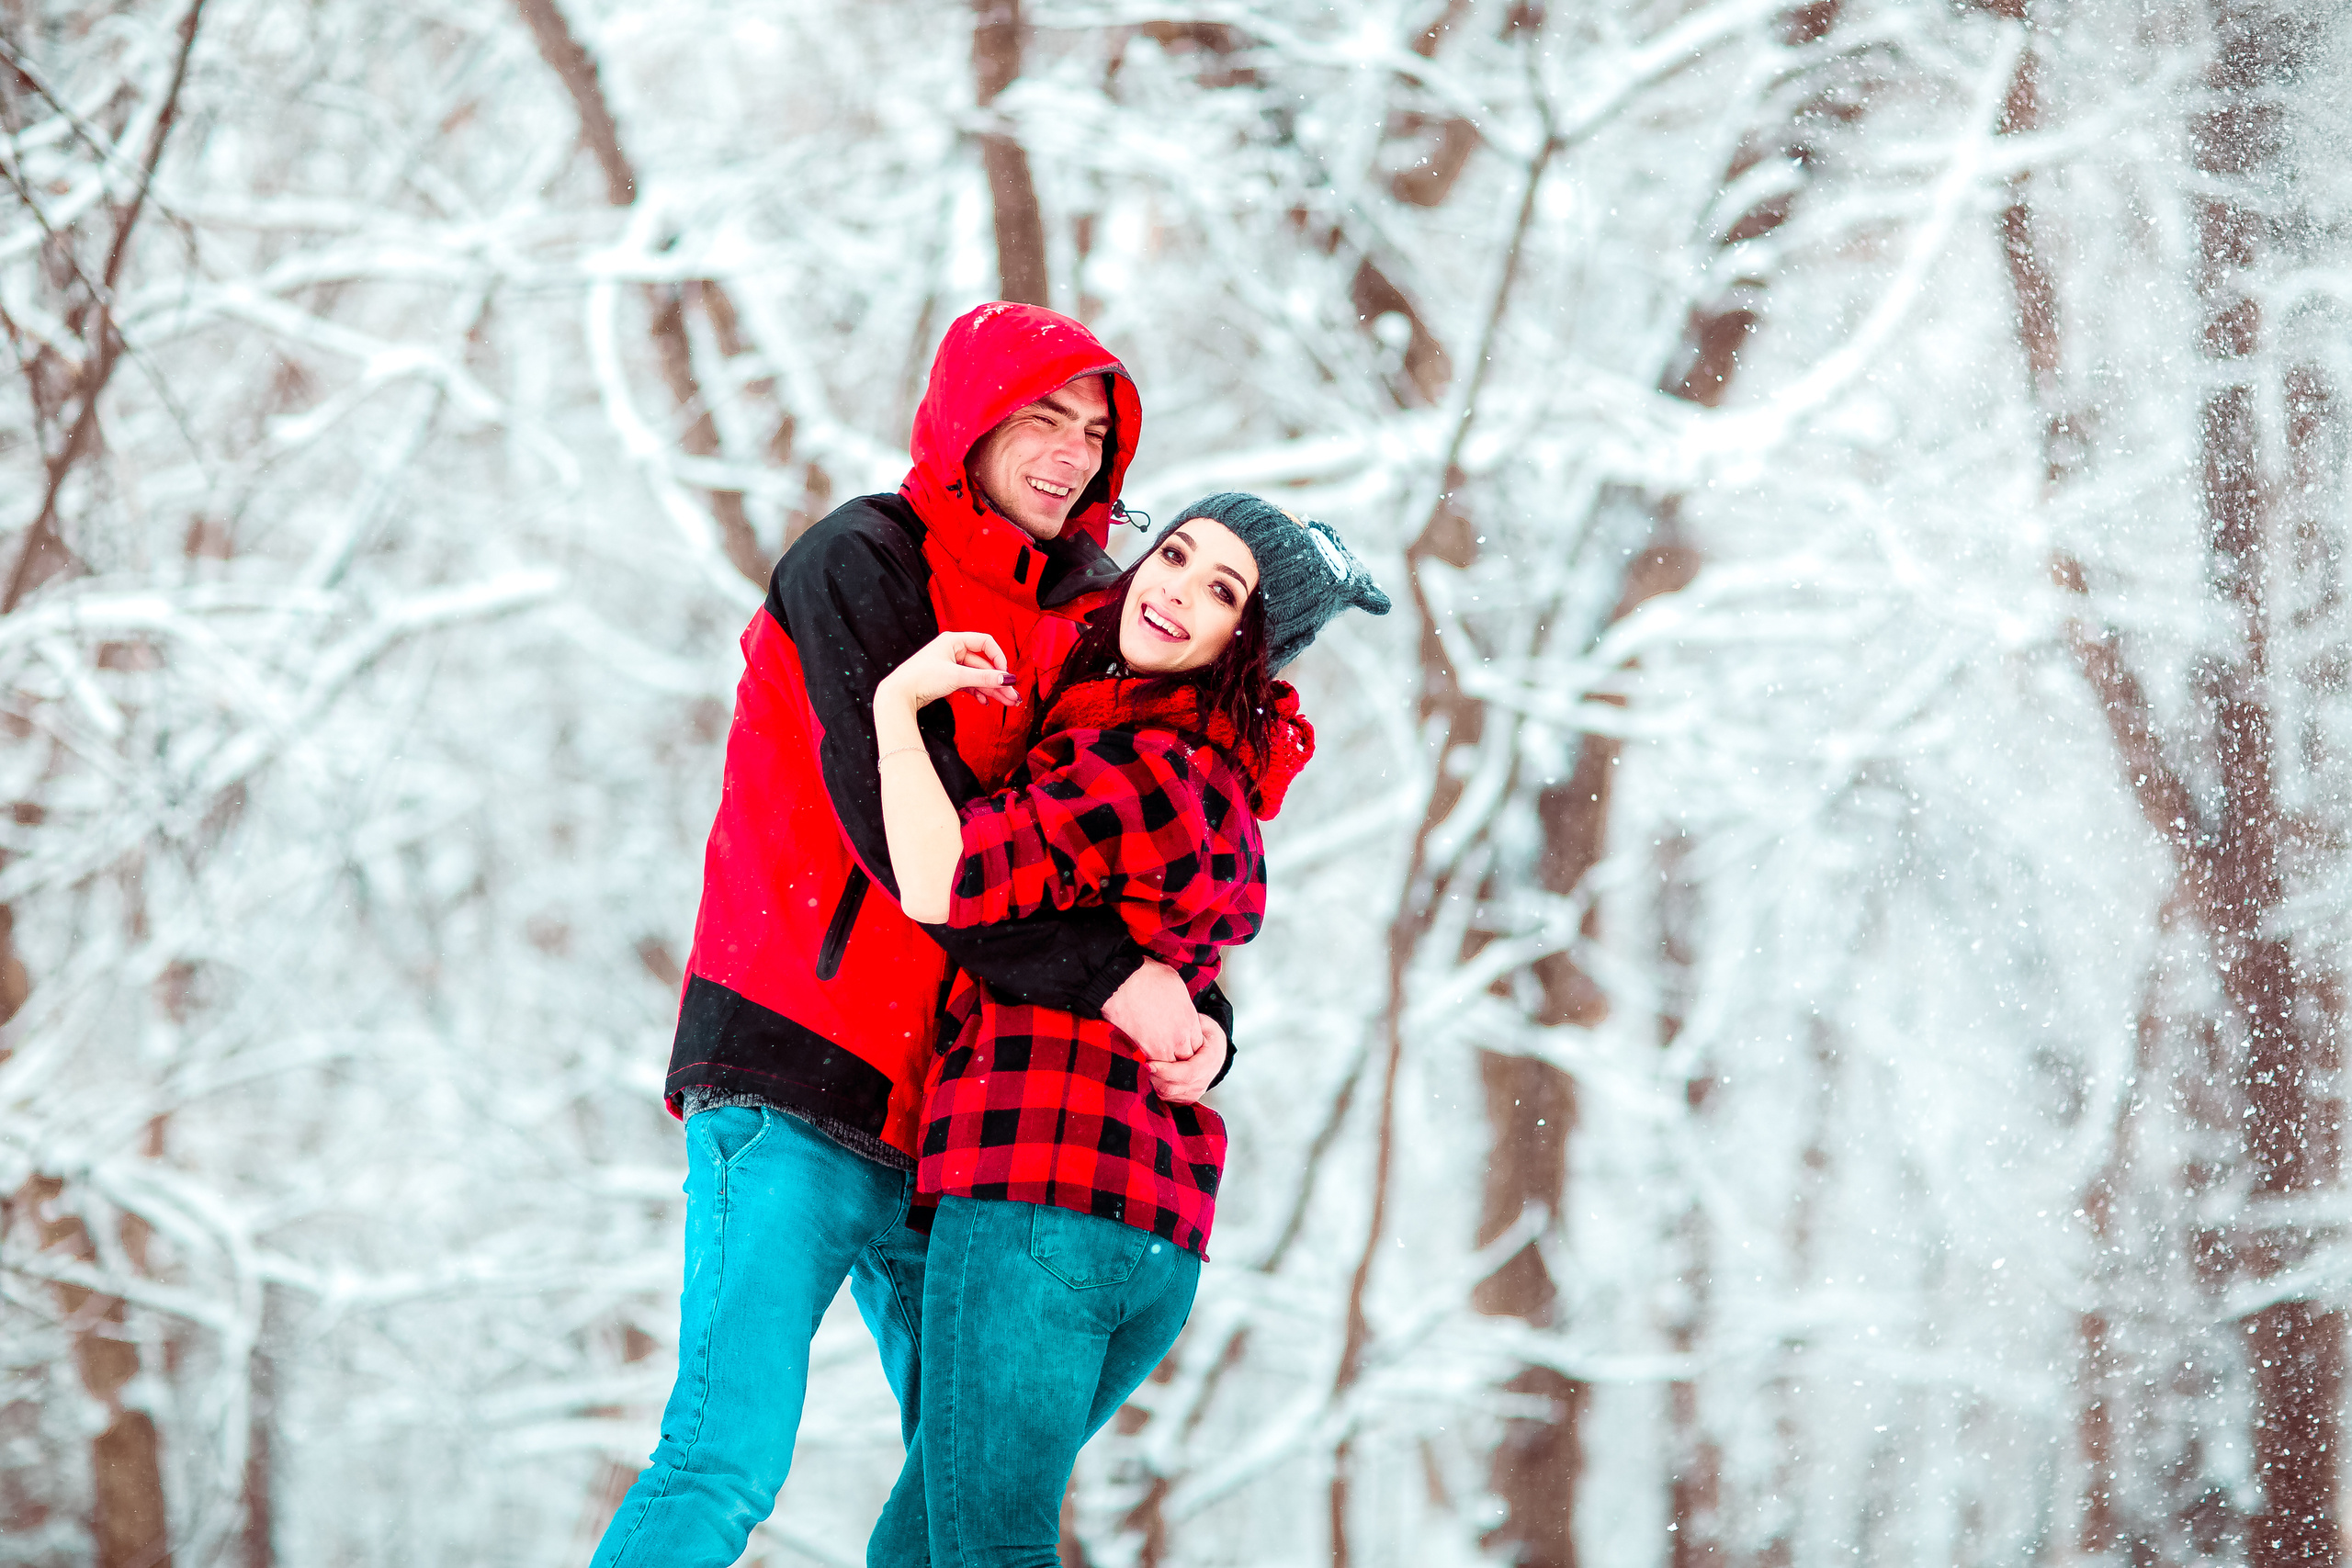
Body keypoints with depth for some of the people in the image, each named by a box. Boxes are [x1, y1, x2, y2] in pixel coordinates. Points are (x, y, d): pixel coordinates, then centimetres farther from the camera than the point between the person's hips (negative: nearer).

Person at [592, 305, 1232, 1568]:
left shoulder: (1068, 621, 16)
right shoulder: (861, 564, -5)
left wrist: (1198, 1017, -8)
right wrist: (1103, 974, -22)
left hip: (943, 1118, 8)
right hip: (796, 1077, -8)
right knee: (728, 1455, -17)